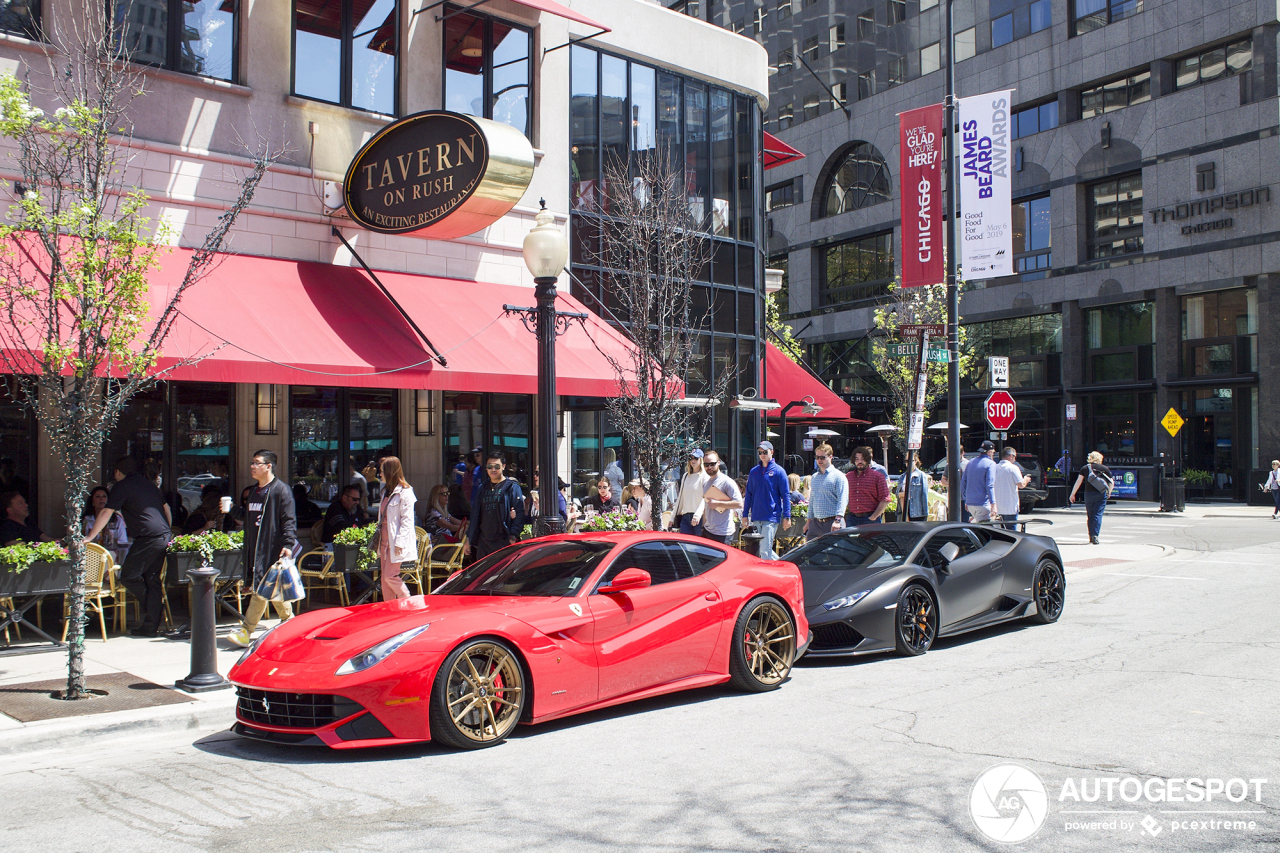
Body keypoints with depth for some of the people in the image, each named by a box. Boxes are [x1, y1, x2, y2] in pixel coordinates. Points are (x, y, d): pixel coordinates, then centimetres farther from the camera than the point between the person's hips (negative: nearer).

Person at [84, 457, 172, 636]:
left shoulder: (122, 486, -2)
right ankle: (151, 626, 9)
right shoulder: (149, 484, 21)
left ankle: (153, 607, 9)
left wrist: (89, 537, 0)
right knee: (152, 579, 9)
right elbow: (166, 508, 25)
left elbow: (106, 513, -4)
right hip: (164, 536, 8)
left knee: (129, 576, 2)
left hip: (148, 538, -8)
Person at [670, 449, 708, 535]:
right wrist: (673, 516, 19)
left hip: (699, 518, -6)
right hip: (685, 517, 6)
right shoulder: (685, 476, 17)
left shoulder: (704, 476, -3)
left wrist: (698, 514, -29)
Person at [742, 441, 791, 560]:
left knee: (765, 550, -11)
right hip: (756, 517, 6)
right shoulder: (754, 471, 11)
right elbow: (748, 494, 15)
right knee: (757, 549, 10)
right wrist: (745, 514, 10)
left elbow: (786, 495, -3)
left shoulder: (778, 471, -2)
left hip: (771, 517, -5)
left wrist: (787, 517, -9)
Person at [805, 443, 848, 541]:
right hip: (815, 523, 6)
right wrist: (808, 521, 20)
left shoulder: (839, 476, -4)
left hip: (832, 523, -6)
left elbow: (842, 500, -13)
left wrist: (837, 520, -24)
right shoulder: (814, 477, 18)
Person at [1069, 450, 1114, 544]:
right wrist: (1109, 492, 21)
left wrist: (1072, 494, 1)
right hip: (1101, 494, -1)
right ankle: (1095, 536, -14)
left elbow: (1078, 481, -1)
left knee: (1090, 516, 11)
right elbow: (1111, 482, 7)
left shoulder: (1085, 468, 5)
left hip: (1089, 494, 1)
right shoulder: (1105, 468, 6)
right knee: (1098, 515, -2)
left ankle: (1091, 537, 15)